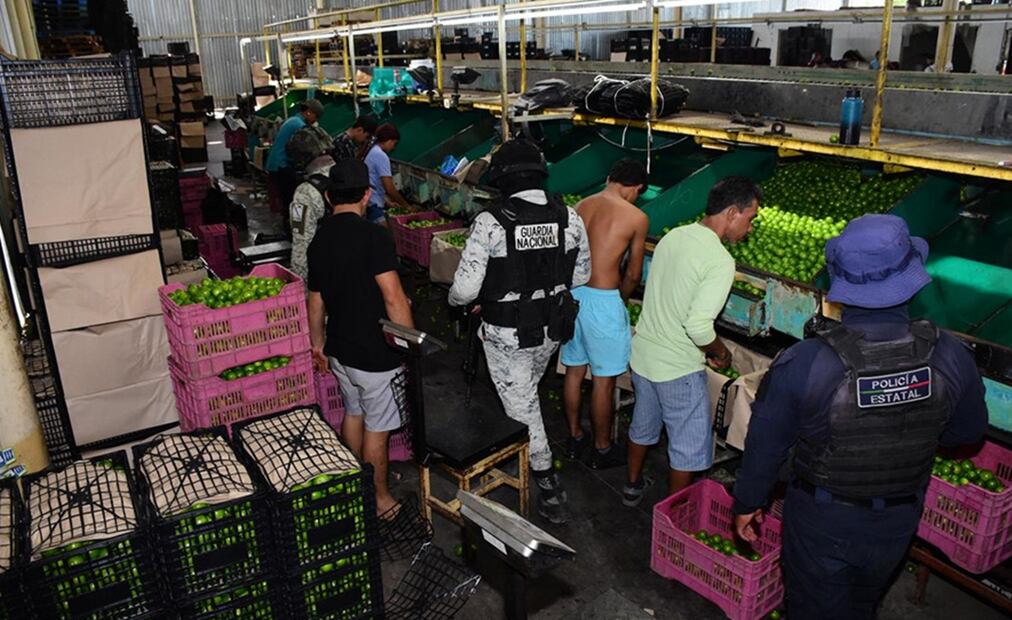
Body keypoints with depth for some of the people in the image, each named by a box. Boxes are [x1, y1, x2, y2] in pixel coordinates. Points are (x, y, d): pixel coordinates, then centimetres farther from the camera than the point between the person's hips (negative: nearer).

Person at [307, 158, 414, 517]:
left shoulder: (319, 240, 3)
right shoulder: (373, 237, -20)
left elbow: (316, 300, 12)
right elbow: (394, 299, -23)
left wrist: (318, 345, 23)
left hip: (340, 349, 7)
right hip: (374, 353, -7)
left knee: (353, 413, 23)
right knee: (377, 427, 7)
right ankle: (379, 498, 22)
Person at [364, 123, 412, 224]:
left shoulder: (371, 152, 14)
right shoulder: (381, 156, -15)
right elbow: (390, 188, -17)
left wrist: (388, 202, 21)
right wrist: (407, 205, -6)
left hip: (369, 204, 10)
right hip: (373, 205, -10)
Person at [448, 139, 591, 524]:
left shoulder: (490, 223, -20)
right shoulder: (569, 218, -7)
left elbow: (466, 288, -20)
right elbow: (581, 276, 4)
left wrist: (455, 300, 3)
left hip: (507, 333, -5)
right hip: (553, 329, 5)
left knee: (521, 405, 10)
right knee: (525, 392, 29)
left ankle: (549, 487, 16)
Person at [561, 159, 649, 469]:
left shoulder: (581, 206, 5)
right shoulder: (637, 217, -9)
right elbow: (633, 274, -2)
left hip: (572, 293, 6)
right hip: (603, 301, -6)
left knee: (574, 370, 19)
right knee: (604, 380, 9)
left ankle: (575, 437, 35)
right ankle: (601, 449, 24)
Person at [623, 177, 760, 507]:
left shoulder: (673, 236, 1)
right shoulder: (720, 260, -24)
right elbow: (698, 326, -30)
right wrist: (720, 352, -8)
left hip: (642, 353, 8)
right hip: (678, 369, -8)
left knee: (643, 426, 27)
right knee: (689, 448, 12)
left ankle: (633, 485, 47)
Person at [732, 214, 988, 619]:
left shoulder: (801, 365, -30)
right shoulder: (952, 357, -20)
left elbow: (765, 445, -17)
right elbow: (969, 431, -1)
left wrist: (747, 503, 1)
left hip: (821, 523, -3)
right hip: (897, 524, 3)